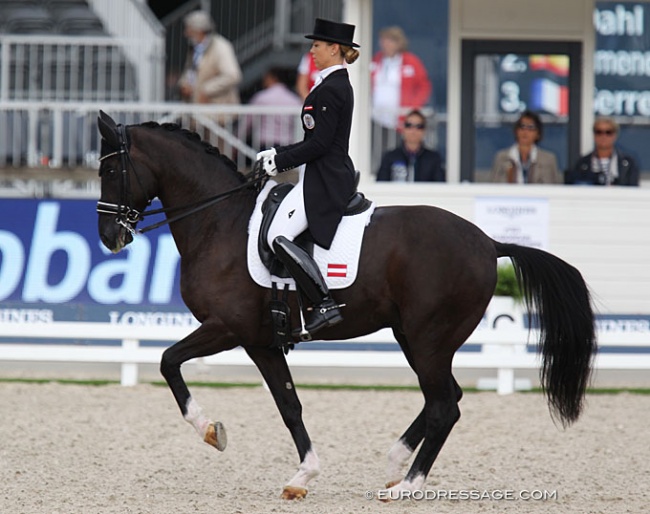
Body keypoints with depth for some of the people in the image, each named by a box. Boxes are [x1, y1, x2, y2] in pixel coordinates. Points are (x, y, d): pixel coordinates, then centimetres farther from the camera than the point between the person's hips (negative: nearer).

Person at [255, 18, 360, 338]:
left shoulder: (330, 90, -16)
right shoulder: (338, 85, 17)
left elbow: (319, 144, -20)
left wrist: (280, 162, -11)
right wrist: (278, 154, 15)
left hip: (324, 180, -11)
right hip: (332, 177, 11)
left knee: (279, 237, -21)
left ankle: (325, 305, -24)